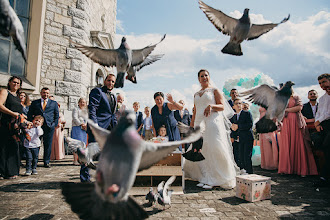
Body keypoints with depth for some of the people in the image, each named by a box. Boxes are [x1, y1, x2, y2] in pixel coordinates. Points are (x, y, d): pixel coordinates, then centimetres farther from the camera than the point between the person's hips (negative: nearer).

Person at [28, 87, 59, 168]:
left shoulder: (54, 103, 12)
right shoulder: (34, 103, 12)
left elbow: (57, 115, 12)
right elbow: (29, 114, 12)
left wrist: (54, 124, 1)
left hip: (49, 127, 0)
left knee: (48, 145, 2)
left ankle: (46, 162, 12)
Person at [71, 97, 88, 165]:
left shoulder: (86, 111, 25)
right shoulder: (76, 109, 6)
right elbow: (75, 118, -7)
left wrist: (87, 125, 1)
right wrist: (81, 124, -16)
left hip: (84, 129, 6)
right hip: (77, 128, -6)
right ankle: (75, 160, -12)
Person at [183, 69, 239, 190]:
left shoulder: (215, 90, 8)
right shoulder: (196, 94, 22)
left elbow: (222, 106, -1)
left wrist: (211, 106, -20)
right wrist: (191, 127, 14)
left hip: (213, 122, -5)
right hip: (199, 123, 5)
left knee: (214, 149, -10)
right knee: (200, 150, 1)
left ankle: (213, 179, 0)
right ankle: (205, 178, 12)